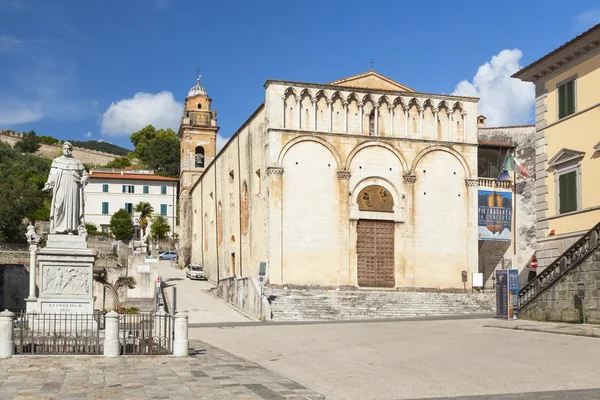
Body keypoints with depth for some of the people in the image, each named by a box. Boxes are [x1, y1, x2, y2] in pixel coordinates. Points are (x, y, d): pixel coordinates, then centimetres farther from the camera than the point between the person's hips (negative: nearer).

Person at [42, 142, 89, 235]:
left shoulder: (77, 163, 15)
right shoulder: (57, 161, 15)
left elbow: (85, 175, 18)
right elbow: (52, 175, 8)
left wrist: (81, 181, -2)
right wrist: (48, 186, -5)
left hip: (73, 188, 0)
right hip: (60, 187, 0)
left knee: (71, 205, -8)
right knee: (59, 205, -10)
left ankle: (71, 229, -11)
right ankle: (58, 228, -12)